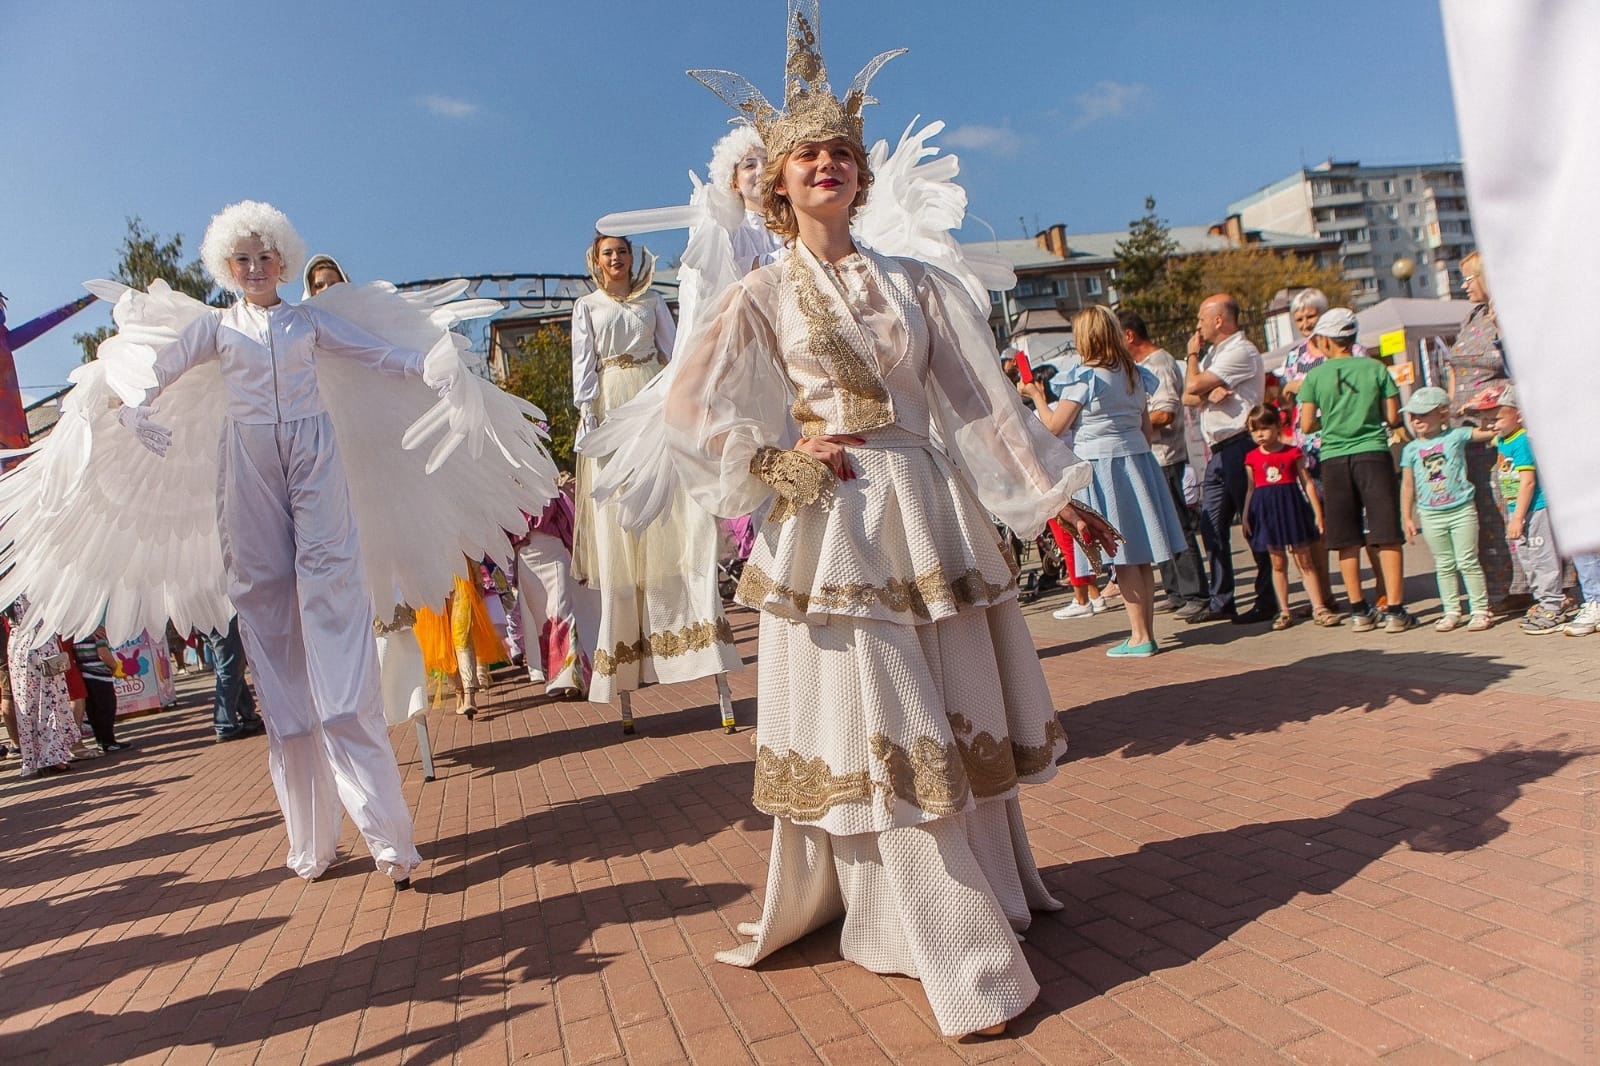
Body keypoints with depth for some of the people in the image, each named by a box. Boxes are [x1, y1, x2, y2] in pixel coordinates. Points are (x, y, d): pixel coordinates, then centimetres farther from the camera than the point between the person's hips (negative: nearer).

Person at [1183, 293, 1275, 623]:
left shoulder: (1241, 352, -11)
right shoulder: (1216, 352, 20)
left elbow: (1193, 385, -17)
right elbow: (1188, 397, 11)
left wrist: (1192, 354, 1)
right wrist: (1209, 395, -11)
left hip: (1240, 446, -9)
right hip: (1218, 451, 9)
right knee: (1212, 526, 8)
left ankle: (1268, 601, 5)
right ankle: (1220, 601, 14)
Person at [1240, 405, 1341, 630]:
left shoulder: (1293, 452, -1)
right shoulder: (1253, 458, 4)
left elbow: (1307, 483, 1)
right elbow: (1251, 488, 10)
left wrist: (1318, 513, -2)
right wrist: (1245, 517, 6)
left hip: (1293, 508, -2)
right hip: (1267, 511, 2)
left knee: (1304, 560, 3)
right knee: (1278, 563, 8)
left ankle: (1318, 608, 7)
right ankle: (1284, 611, 15)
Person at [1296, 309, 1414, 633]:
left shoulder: (1315, 376, 0)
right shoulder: (1376, 368, 2)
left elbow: (1306, 425, -1)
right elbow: (1393, 417, 1)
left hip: (1334, 459, 1)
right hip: (1373, 454, 0)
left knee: (1347, 541, 8)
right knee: (1386, 536, 2)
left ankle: (1359, 611, 12)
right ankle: (1395, 610, 0)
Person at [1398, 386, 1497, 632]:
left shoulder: (1456, 435, 1)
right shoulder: (1411, 449, 5)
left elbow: (1488, 432, 2)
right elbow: (1408, 485, 7)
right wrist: (1408, 518, 6)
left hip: (1462, 510, -2)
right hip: (1431, 515, 2)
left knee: (1468, 561, 1)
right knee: (1444, 565, 9)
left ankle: (1480, 610, 10)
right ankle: (1452, 611, 17)